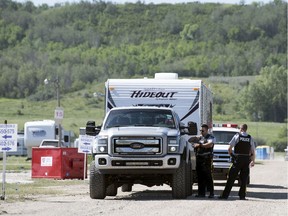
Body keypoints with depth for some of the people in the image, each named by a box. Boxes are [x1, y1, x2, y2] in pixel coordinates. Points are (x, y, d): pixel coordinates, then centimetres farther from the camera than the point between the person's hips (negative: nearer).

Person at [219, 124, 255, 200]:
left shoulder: (237, 136, -3)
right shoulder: (250, 138, 5)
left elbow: (229, 149, -5)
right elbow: (253, 151, 7)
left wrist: (231, 154, 12)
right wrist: (253, 161, 17)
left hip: (237, 159, -3)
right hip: (247, 159, 3)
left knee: (231, 177, -1)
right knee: (244, 178, 9)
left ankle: (225, 194, -2)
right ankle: (242, 195, 7)